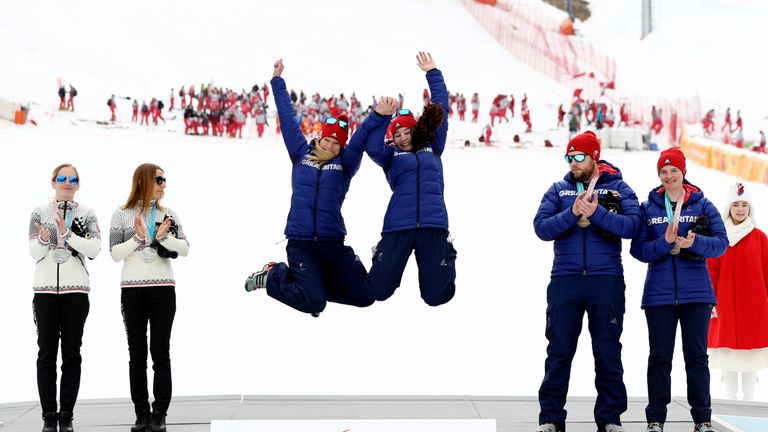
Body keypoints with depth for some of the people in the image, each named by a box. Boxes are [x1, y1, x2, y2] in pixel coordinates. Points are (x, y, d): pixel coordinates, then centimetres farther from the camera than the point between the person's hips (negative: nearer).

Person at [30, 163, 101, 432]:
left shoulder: (87, 214, 5)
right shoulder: (40, 213, 6)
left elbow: (94, 249, -8)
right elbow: (33, 252, -1)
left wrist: (67, 234, -20)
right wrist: (43, 240, -23)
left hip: (76, 291, 0)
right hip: (46, 289, 0)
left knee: (71, 354, 1)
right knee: (47, 354, 0)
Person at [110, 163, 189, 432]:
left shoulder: (168, 215, 7)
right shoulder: (122, 215, 3)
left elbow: (185, 249, -1)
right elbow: (115, 254, -3)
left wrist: (163, 237, -17)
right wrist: (138, 238, -16)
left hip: (163, 289, 0)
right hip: (132, 290, 0)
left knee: (160, 352, -1)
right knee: (137, 354, 3)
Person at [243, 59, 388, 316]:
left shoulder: (345, 164, 6)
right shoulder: (301, 154, 8)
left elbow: (363, 137, -5)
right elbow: (288, 119, 12)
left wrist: (380, 117, -23)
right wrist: (277, 81, 17)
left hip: (333, 243, 2)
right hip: (300, 243, -2)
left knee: (364, 295, -4)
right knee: (313, 303, -14)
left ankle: (312, 281, 19)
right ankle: (273, 277, 15)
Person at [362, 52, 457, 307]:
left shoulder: (432, 147, 20)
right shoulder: (391, 156, 16)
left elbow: (440, 110, 19)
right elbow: (370, 145, -5)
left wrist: (432, 74, 18)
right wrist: (380, 116, -15)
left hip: (433, 224, 0)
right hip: (398, 226, 0)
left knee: (437, 295, 0)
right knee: (378, 291, -1)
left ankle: (445, 259, 35)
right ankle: (386, 262, 35)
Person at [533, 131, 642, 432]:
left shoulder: (618, 189, 5)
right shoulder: (558, 190, 10)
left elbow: (632, 225, -10)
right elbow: (541, 227, -3)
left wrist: (598, 213, -21)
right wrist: (572, 214, -17)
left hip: (606, 281, -1)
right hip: (565, 280, 1)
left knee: (608, 351, 4)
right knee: (559, 351, 4)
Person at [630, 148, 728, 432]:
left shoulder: (702, 205, 5)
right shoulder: (648, 208, 7)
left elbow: (721, 242, -3)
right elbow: (638, 249, -1)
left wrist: (694, 242, -21)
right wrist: (665, 242, -17)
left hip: (696, 292, 0)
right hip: (659, 293, 1)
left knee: (696, 355, 3)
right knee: (659, 356, 3)